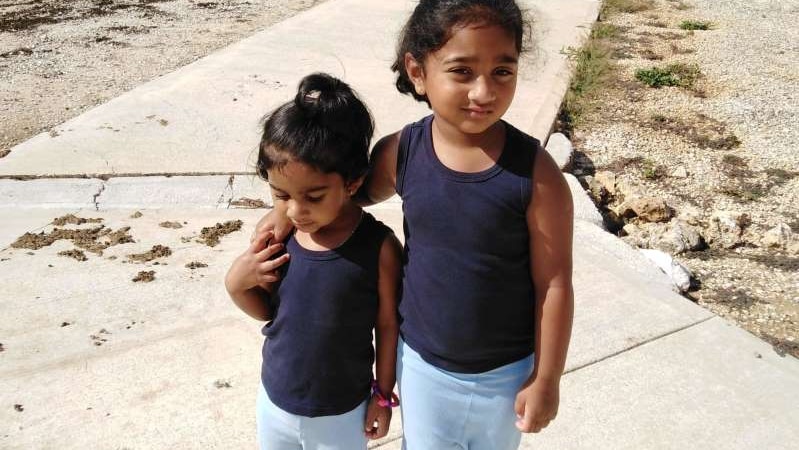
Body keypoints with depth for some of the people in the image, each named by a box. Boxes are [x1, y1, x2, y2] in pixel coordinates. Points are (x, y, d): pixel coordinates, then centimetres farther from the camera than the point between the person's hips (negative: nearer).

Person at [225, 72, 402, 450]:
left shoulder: (379, 247, -23)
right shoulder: (274, 235, -13)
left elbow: (387, 325, -11)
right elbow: (266, 311, 2)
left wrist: (383, 395, -2)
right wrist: (236, 284, -17)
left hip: (342, 415, -3)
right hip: (274, 403, 4)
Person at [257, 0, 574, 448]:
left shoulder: (536, 173, -24)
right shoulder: (400, 153, -16)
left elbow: (554, 283, -16)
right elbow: (361, 190, 8)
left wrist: (546, 379, -9)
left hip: (505, 373, -2)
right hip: (421, 362, 2)